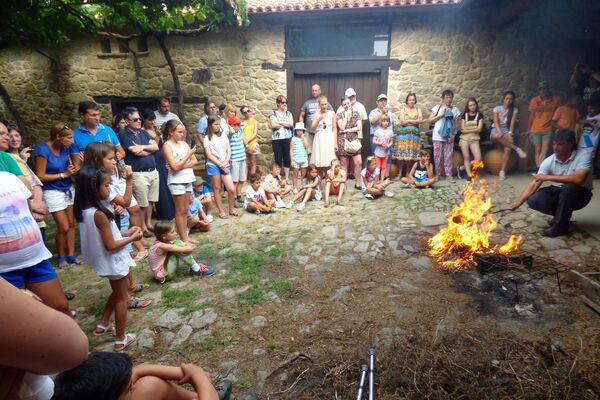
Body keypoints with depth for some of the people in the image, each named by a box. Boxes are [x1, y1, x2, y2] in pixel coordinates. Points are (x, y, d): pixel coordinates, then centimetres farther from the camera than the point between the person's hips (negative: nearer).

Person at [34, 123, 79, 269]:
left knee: (71, 224, 7)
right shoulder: (43, 150, -18)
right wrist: (63, 175, -16)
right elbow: (40, 176, -15)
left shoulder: (64, 148, -1)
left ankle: (71, 254, 19)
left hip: (68, 189, 6)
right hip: (53, 192, -6)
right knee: (63, 227, -3)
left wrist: (73, 168, -8)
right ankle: (61, 256, 18)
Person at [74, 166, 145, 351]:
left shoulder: (84, 210, -1)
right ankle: (120, 340, 21)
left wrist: (126, 232, 6)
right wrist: (132, 238, -12)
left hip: (105, 261, 8)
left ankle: (103, 325, 39)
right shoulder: (100, 214, -28)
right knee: (122, 298, 9)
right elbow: (110, 246, -24)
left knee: (118, 292, 28)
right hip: (114, 261, -8)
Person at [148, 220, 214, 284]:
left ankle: (194, 266, 3)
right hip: (164, 275, -9)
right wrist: (191, 247, -5)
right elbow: (185, 250, -25)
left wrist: (187, 244, -9)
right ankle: (197, 270, -13)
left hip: (164, 268, 9)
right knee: (177, 244, -22)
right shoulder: (162, 246, -26)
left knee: (178, 242, 1)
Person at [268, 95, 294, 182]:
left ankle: (287, 177, 12)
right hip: (276, 139, -2)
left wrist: (279, 122, -9)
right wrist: (286, 124, -5)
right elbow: (273, 125, -13)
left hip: (287, 138, 2)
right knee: (278, 159, 0)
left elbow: (291, 123, -5)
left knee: (287, 158, 4)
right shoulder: (273, 113, 3)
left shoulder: (288, 113, 11)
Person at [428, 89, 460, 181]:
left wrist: (453, 134, -2)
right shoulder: (437, 107, 1)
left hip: (449, 137, 2)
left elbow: (455, 123, 8)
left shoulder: (455, 109, 7)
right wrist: (440, 115, -13)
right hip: (438, 137, -2)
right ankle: (437, 175, 13)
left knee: (448, 156, 3)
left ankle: (449, 175, 10)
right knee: (437, 156, 2)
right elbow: (430, 120, -2)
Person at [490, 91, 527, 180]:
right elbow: (496, 122, -9)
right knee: (496, 136, -42)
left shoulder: (514, 110, 7)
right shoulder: (497, 108, 2)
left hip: (507, 130, 1)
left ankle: (502, 171, -27)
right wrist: (500, 132, -25)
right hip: (496, 129, -1)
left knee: (508, 148, -27)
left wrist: (510, 134, -17)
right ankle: (517, 149, -34)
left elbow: (512, 123, -3)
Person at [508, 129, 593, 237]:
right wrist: (518, 202, -26)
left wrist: (548, 177, -32)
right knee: (533, 200, -23)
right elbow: (534, 185, -15)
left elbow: (578, 179, -37)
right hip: (557, 193, 3)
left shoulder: (584, 156, -20)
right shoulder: (549, 161, -11)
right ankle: (562, 215, 6)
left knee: (568, 187, -37)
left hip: (579, 194, -3)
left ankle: (560, 226, -20)